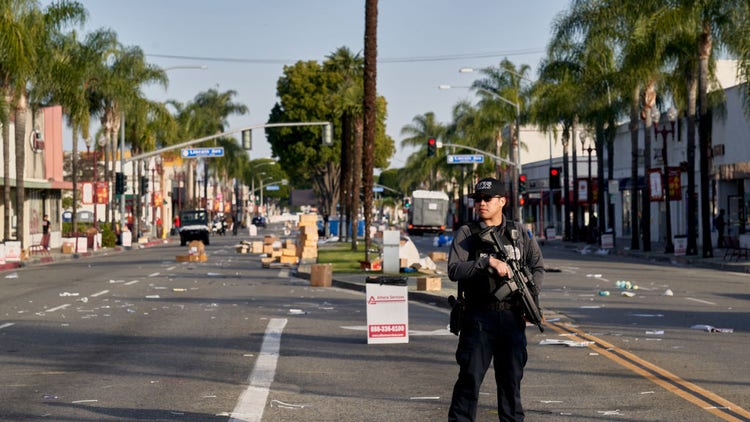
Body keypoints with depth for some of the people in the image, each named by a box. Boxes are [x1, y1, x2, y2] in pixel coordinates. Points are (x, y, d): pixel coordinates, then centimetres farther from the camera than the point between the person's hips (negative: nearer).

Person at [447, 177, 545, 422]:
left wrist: (531, 294, -1)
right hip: (479, 317, -3)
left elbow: (538, 266, 15)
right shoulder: (466, 234, 1)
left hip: (513, 316, 3)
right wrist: (489, 261, -20)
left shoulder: (519, 232, 11)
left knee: (512, 378, 11)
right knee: (470, 377, -4)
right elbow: (454, 270, -10)